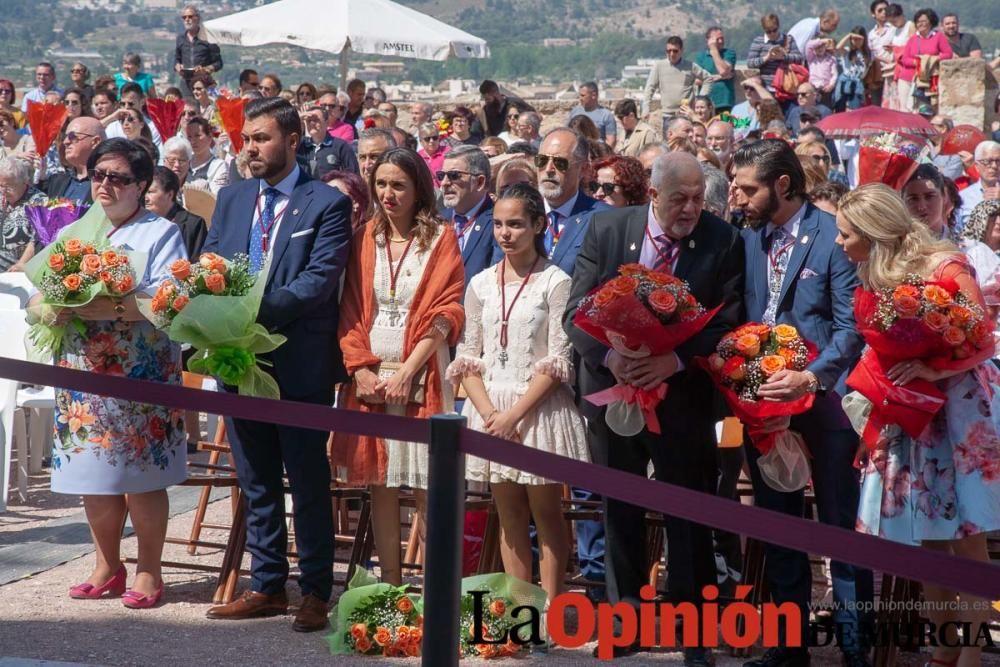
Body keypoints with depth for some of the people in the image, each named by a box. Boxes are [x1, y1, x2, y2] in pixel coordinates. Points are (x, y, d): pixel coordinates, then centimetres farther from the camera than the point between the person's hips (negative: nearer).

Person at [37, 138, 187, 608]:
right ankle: (107, 566, 20)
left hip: (140, 375, -5)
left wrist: (108, 308, -25)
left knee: (142, 473, -3)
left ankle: (149, 571, 8)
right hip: (83, 375, 5)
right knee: (94, 472, 7)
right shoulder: (71, 235, 16)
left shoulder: (161, 234, 0)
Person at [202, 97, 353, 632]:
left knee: (308, 482, 2)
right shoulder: (230, 199, 12)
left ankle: (315, 592, 9)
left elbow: (319, 279, -16)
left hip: (300, 363, -6)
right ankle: (266, 586, 22)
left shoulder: (326, 203, -6)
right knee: (256, 482, 13)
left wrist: (257, 309, -26)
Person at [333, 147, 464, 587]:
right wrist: (361, 369, -6)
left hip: (419, 377, -3)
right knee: (380, 486, 4)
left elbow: (445, 313, -5)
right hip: (370, 377, 4)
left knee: (428, 486, -5)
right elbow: (350, 310, 8)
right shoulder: (365, 239, 12)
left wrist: (406, 372, -13)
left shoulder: (440, 238, 2)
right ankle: (389, 587, 9)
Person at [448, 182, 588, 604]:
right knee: (509, 516, 8)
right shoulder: (481, 285, 9)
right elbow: (468, 357, 8)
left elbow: (558, 361, -9)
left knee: (546, 512, 1)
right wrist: (489, 411, -8)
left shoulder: (555, 283, -5)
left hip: (539, 408, -4)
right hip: (490, 409, 4)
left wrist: (515, 413, -15)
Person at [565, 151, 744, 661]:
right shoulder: (606, 228, -3)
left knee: (688, 518, 4)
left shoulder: (723, 242, -8)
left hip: (683, 395, -2)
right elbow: (576, 311, -3)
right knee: (619, 514, 13)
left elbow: (727, 323, -9)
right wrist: (610, 356, -20)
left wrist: (674, 360, -22)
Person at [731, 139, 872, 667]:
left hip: (825, 402, -6)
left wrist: (811, 379, -25)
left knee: (843, 529, 3)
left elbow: (851, 327, -14)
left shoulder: (835, 236, -11)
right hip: (762, 402, 6)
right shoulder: (746, 239, 8)